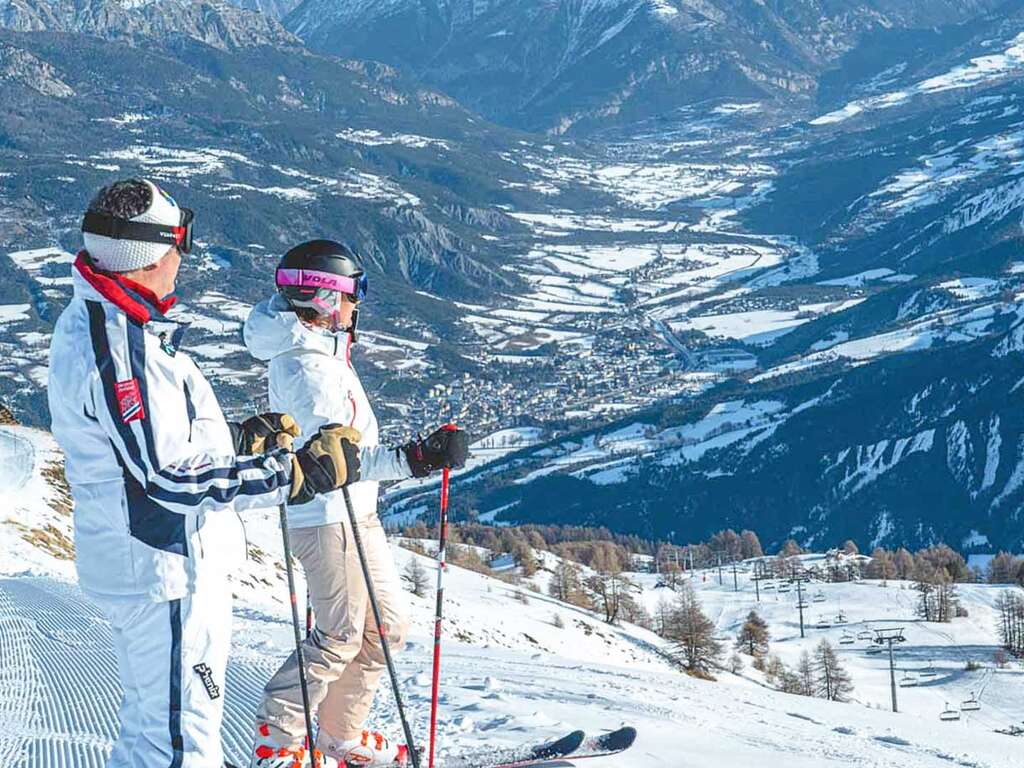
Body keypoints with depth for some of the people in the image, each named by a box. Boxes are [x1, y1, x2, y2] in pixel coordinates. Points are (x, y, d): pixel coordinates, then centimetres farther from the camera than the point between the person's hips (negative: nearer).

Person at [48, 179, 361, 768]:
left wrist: (244, 438, 21)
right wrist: (295, 473, -25)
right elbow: (168, 481, -27)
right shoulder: (113, 346, -24)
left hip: (142, 565, 11)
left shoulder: (93, 322, 9)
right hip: (168, 571, -11)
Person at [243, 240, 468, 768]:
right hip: (331, 518, -10)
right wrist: (413, 460, -38)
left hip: (355, 512, 10)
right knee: (340, 637, -1)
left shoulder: (307, 348, 7)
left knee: (388, 626, 15)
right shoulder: (308, 368, -24)